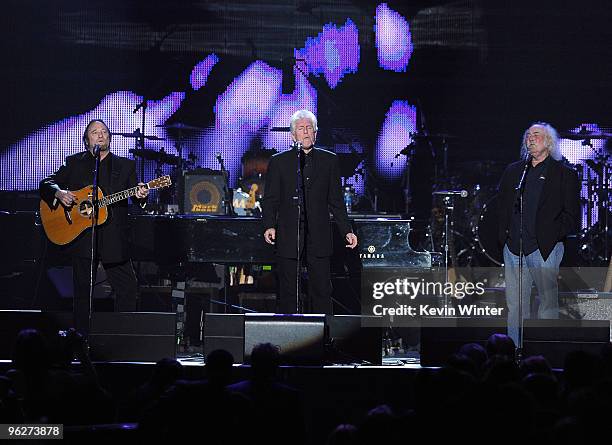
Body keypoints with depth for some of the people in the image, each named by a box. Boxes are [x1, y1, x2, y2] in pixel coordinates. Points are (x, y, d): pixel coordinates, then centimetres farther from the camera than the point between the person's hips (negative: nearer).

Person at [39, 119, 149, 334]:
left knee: (128, 288, -3)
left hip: (114, 239, 1)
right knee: (83, 290, 3)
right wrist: (58, 193, -13)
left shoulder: (125, 165, 10)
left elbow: (137, 197, 3)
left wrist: (141, 195, -21)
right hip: (81, 237, -1)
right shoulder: (74, 163, 9)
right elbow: (45, 184, 9)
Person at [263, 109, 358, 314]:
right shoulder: (278, 162, 8)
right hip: (288, 238, -1)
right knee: (288, 291, 1)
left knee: (322, 290, -1)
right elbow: (270, 199, 4)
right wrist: (269, 226, -12)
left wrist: (347, 231, 5)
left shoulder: (329, 160, 11)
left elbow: (336, 200, 12)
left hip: (318, 237, 1)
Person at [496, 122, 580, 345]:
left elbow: (572, 215, 0)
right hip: (514, 247, 4)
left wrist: (555, 234, -9)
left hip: (545, 248, -4)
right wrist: (504, 235, 8)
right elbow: (501, 207, 20)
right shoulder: (513, 172, 16)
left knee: (548, 301, -3)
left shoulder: (564, 174, 3)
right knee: (515, 304, 4)